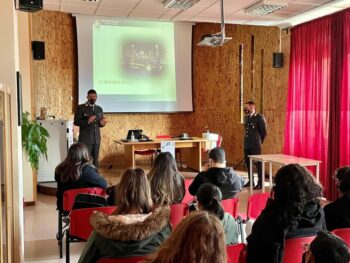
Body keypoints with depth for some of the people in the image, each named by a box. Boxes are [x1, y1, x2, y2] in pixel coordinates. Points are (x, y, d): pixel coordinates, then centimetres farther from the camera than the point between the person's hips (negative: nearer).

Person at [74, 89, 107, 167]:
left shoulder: (99, 109, 13)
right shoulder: (81, 108, -2)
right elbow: (76, 122, -7)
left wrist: (102, 123, -6)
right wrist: (87, 121, -22)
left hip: (96, 139, 5)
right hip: (85, 139, -5)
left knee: (95, 161, 7)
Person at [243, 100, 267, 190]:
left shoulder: (259, 117, -11)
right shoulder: (246, 117, 11)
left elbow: (264, 132, -7)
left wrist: (259, 141, 4)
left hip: (255, 145, -7)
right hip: (247, 144, 7)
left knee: (258, 163, -2)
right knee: (248, 163, 12)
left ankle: (260, 183, 5)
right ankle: (250, 181, 24)